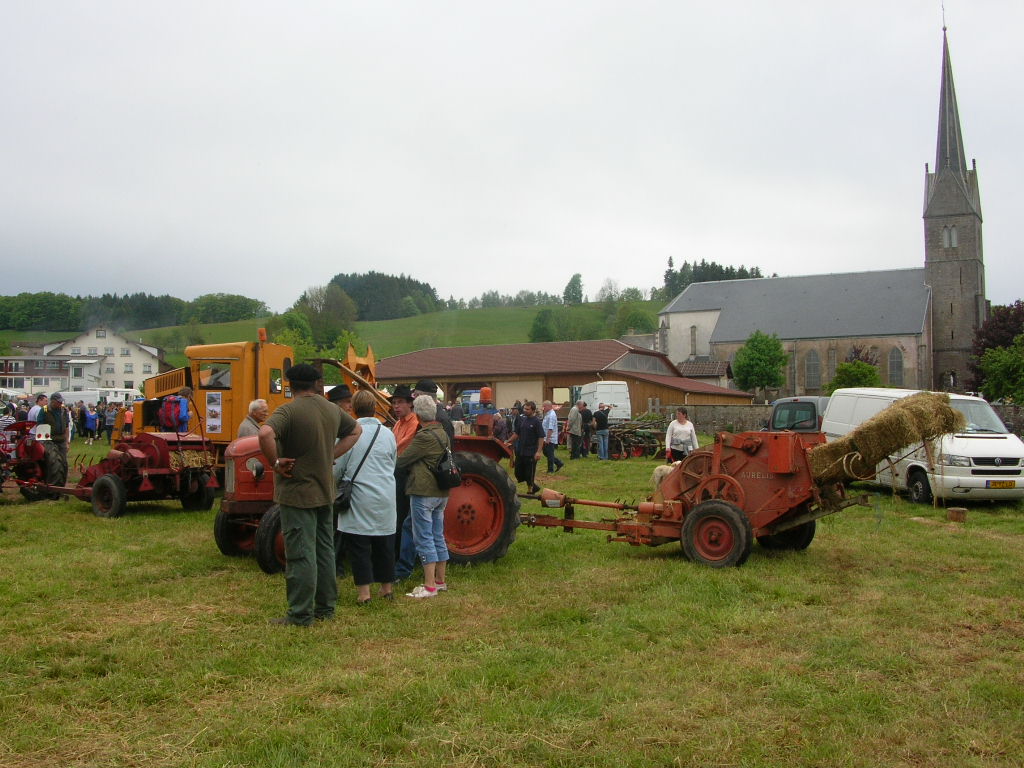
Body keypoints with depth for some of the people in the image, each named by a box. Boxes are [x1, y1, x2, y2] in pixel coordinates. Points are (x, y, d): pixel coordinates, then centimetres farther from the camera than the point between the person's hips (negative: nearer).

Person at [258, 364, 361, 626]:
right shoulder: (332, 410, 6)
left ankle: (300, 614, 5)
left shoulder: (288, 411, -15)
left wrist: (276, 462, -19)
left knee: (301, 555, -1)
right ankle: (325, 608, 24)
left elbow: (265, 433, -33)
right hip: (325, 493, 7)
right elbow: (356, 431, 21)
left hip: (297, 493, -7)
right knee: (324, 551, 15)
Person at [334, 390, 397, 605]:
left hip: (359, 499, -4)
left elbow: (338, 468, -6)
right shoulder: (388, 434, 3)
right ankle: (387, 587, 24)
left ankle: (363, 591, 2)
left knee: (359, 545, 3)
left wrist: (336, 482, 15)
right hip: (385, 498, 4)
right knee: (384, 543, 14)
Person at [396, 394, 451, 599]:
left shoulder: (424, 436, -17)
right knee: (438, 537, 15)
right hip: (441, 492, 9)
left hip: (423, 492, -9)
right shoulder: (443, 434, 11)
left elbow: (402, 461, -12)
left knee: (424, 539, -5)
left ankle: (429, 586, -5)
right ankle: (440, 581, 21)